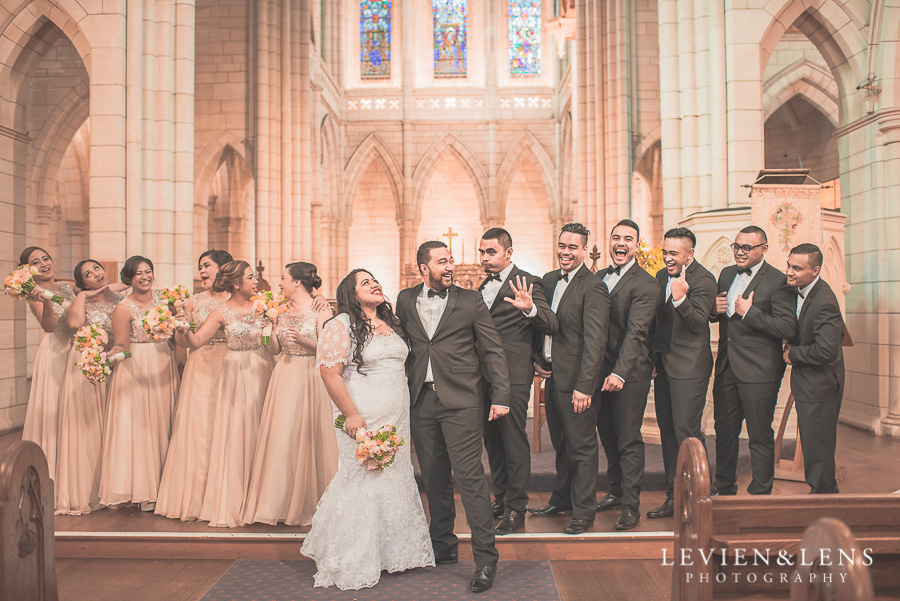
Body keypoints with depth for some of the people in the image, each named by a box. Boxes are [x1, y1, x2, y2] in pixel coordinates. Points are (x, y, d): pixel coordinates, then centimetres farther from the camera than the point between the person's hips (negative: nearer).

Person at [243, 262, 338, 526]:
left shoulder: (321, 310, -4)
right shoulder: (283, 312, 12)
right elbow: (274, 350, 11)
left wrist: (303, 340, -23)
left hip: (310, 378, -5)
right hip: (284, 378, 5)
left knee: (306, 438, -2)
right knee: (280, 437, 3)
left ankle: (307, 503, 12)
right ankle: (282, 502, 15)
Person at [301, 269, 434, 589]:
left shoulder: (392, 323, 14)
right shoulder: (342, 325, -8)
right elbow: (330, 372, -15)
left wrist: (404, 414, 15)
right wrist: (351, 414, -18)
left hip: (397, 418, 7)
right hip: (363, 419, -7)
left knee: (396, 477, 11)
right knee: (361, 481, -2)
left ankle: (394, 551, 26)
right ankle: (354, 562, 12)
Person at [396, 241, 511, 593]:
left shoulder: (470, 301, 3)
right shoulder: (405, 301, 10)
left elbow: (493, 350, 2)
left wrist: (501, 396, -5)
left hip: (461, 402, -3)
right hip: (421, 402, 4)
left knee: (469, 478, -7)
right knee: (434, 478, 13)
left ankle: (485, 558, 2)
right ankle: (443, 547, 29)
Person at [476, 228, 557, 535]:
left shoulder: (527, 284, -8)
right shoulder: (484, 285, 16)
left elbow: (552, 325, -17)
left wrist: (530, 308, -35)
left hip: (512, 376, -8)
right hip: (485, 376, 8)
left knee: (514, 441, -1)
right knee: (492, 440, 16)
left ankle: (516, 509, 9)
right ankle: (501, 498, 30)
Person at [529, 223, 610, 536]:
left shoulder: (593, 287, -15)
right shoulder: (549, 280, 10)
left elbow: (595, 342, -20)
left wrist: (584, 386, -23)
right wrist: (539, 359, 7)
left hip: (576, 380, -8)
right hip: (552, 377, 8)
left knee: (582, 446, 4)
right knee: (561, 444, 20)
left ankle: (583, 512, 17)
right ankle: (562, 499, 36)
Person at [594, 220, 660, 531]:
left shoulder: (645, 284, -12)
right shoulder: (598, 278, 11)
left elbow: (636, 332, -21)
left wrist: (619, 373, -29)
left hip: (630, 374, -6)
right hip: (601, 370, 7)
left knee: (628, 440, 1)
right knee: (608, 435, 16)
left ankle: (630, 506, 13)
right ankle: (616, 491, 33)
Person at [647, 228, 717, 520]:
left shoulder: (703, 280, -12)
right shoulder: (661, 276, 12)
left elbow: (698, 323, -22)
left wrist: (681, 298, -38)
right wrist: (655, 354, 7)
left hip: (689, 366, -8)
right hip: (663, 363, 8)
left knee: (686, 431, -7)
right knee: (667, 431, 12)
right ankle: (674, 497, 23)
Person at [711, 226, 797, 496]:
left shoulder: (778, 281, -11)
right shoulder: (727, 274, 11)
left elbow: (789, 329, -19)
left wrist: (749, 312, -21)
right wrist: (715, 309, -2)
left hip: (759, 372, -7)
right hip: (726, 367, 7)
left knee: (760, 436, 4)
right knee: (724, 431, 16)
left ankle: (760, 495, 18)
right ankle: (724, 491, 31)